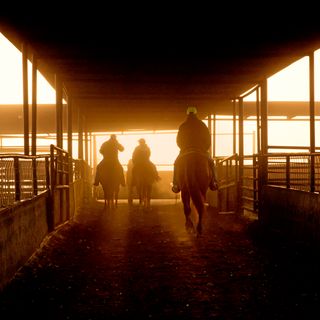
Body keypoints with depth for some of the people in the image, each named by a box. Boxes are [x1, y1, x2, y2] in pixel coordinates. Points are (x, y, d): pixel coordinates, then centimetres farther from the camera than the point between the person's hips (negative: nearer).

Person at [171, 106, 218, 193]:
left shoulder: (182, 126, 3)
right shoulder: (202, 125, 4)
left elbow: (178, 141, 6)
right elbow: (208, 139, 6)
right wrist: (205, 148, 19)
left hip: (185, 150, 0)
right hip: (201, 149, 0)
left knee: (177, 163, 19)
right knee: (210, 162, 20)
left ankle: (176, 184, 5)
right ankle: (213, 182, 6)